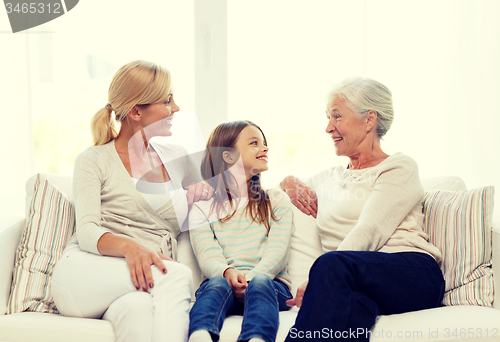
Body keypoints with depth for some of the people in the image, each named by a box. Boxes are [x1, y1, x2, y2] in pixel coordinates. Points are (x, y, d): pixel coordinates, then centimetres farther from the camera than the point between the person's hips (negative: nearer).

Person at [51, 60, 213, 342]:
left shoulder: (176, 159, 21)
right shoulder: (94, 161, 7)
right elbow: (87, 232, -7)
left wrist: (196, 195, 10)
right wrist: (129, 246, -30)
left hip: (151, 281, 3)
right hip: (85, 278, -3)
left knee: (138, 307, -37)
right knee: (180, 276, -32)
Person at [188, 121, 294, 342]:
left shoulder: (277, 201, 19)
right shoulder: (202, 209, 16)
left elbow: (276, 251, 3)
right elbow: (208, 257, -2)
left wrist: (251, 278, -19)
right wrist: (228, 272, -27)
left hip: (269, 282, 0)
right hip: (222, 280, 0)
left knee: (259, 283, -34)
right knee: (217, 284, -34)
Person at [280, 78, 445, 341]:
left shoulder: (399, 168, 9)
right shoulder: (329, 178, 28)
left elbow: (369, 233, -7)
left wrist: (318, 281, -19)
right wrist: (292, 184, 19)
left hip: (412, 274, -3)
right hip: (357, 283, 3)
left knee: (332, 263, -36)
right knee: (353, 306, -38)